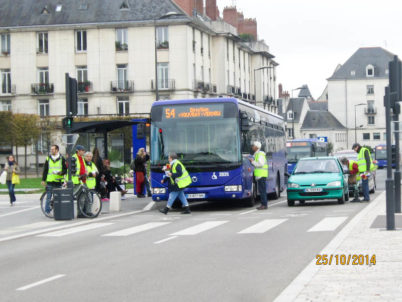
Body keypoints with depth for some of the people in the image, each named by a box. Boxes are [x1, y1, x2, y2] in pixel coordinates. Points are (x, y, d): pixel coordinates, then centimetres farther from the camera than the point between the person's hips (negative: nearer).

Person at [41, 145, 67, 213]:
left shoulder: (62, 159, 4)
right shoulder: (48, 159, 9)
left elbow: (66, 169, 5)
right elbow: (45, 170, 11)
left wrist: (61, 173, -16)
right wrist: (43, 180, 6)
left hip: (59, 182, -1)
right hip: (50, 182, 1)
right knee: (48, 197, -1)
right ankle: (47, 211, 6)